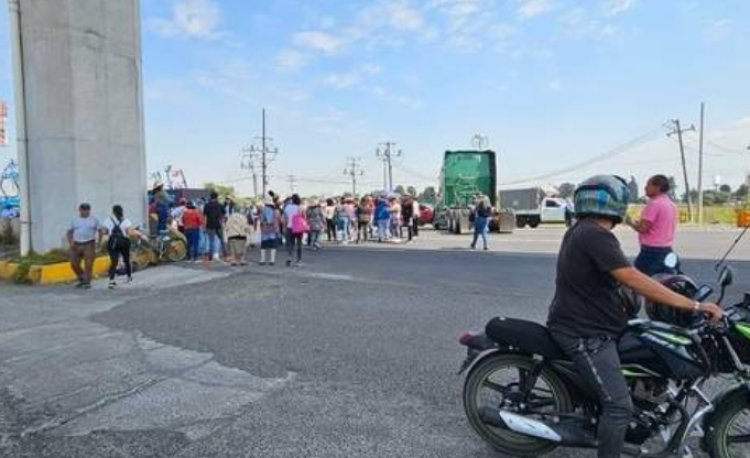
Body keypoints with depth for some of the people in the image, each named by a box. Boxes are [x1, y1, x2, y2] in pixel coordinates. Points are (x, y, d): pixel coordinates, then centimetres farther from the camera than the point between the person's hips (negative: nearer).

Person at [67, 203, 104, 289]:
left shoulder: (94, 219, 4)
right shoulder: (75, 220, 10)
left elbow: (101, 230, 4)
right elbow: (69, 232, 13)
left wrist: (98, 241, -7)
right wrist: (70, 242, -1)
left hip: (89, 245, -3)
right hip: (76, 245, 3)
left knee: (88, 264, -7)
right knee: (74, 264, 1)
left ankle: (87, 282, 2)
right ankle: (82, 279, 22)